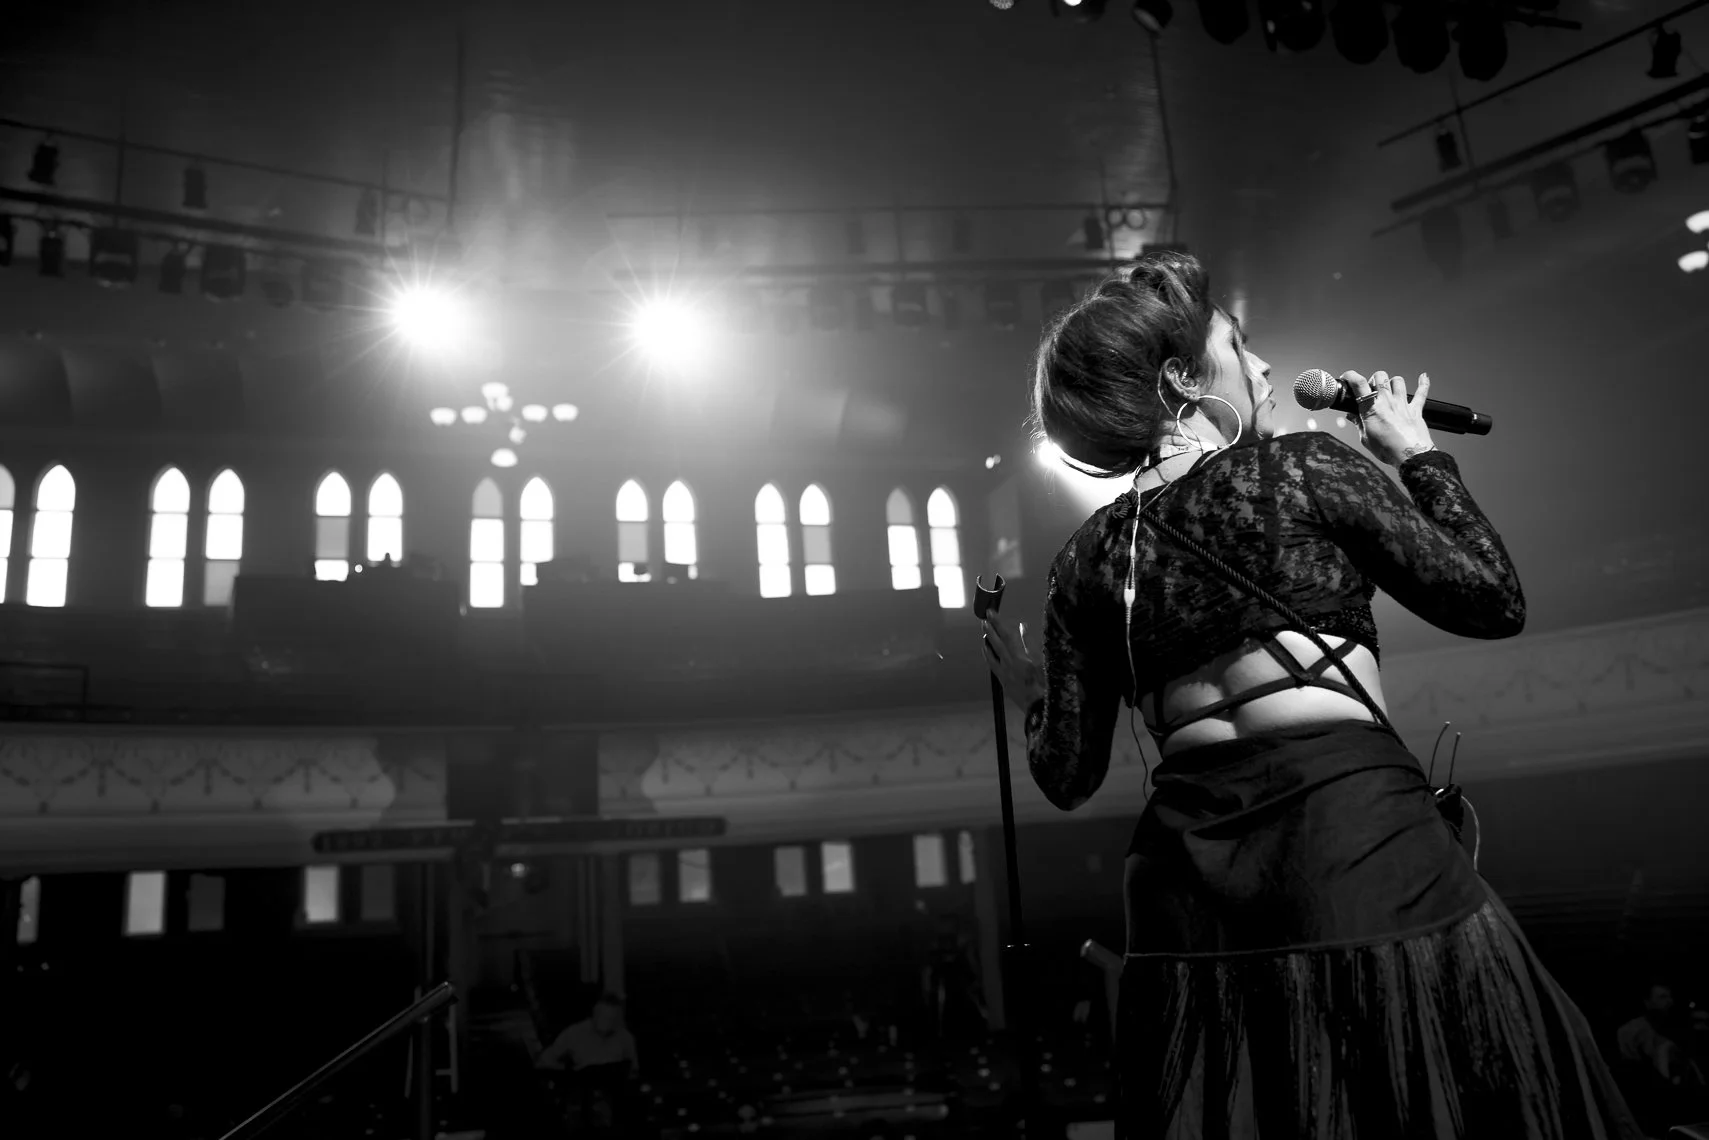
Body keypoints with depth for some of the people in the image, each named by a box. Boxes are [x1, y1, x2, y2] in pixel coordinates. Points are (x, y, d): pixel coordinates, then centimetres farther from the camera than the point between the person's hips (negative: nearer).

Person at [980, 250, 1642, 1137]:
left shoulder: (1090, 561, 11)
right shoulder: (1303, 468, 1)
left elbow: (1068, 778, 8)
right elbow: (1495, 601, 3)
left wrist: (1031, 698, 29)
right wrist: (1418, 455, 15)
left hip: (1189, 876, 5)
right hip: (1357, 837, -4)